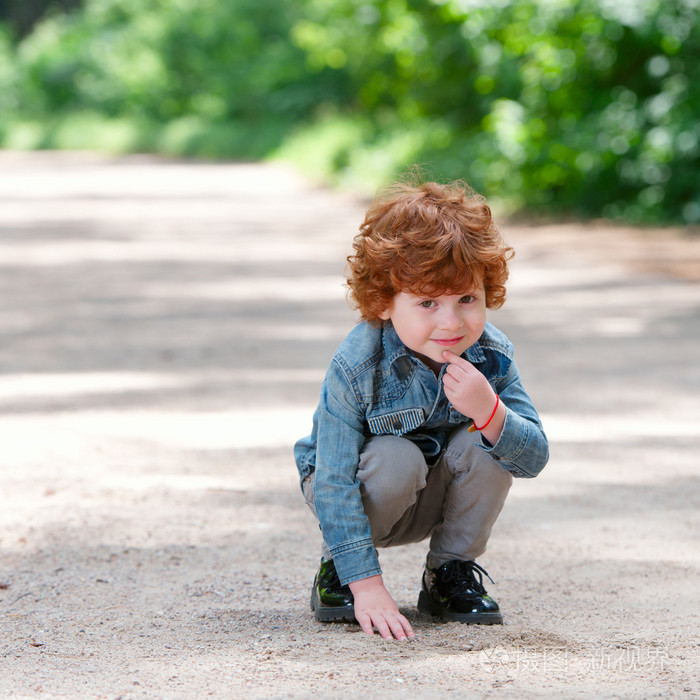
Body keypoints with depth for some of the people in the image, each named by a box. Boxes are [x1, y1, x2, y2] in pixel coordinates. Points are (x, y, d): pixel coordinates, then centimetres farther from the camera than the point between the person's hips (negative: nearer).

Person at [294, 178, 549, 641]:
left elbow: (534, 460, -21)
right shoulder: (356, 368, -30)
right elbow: (334, 486, -29)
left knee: (486, 444, -24)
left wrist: (489, 411, -42)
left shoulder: (491, 358, -18)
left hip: (437, 500, 4)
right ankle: (337, 570, -7)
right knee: (397, 459, -34)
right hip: (362, 497, -3)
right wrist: (366, 585, -35)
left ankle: (451, 573, -3)